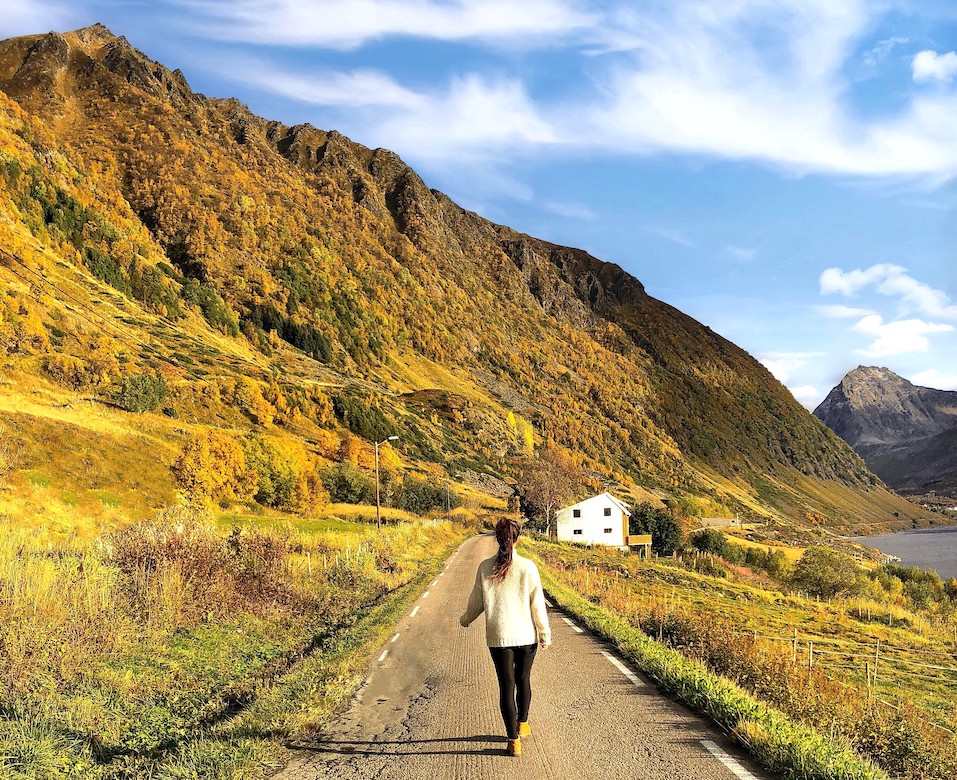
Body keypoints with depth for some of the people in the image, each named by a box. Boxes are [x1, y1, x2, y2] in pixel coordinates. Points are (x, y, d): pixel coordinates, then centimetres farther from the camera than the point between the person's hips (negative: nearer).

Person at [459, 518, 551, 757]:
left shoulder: (485, 567, -8)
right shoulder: (527, 567, -11)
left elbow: (476, 601, 3)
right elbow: (537, 603, -6)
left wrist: (466, 619, 22)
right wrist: (545, 632, 5)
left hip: (498, 637, 0)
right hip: (526, 635, 1)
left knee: (506, 686, 7)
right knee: (523, 680, 21)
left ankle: (514, 740, 9)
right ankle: (522, 724, 39)